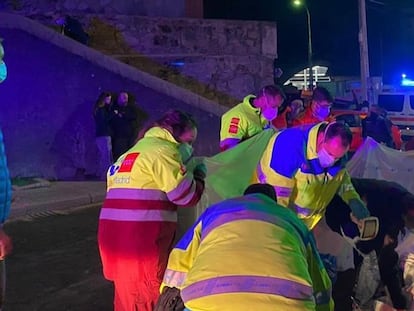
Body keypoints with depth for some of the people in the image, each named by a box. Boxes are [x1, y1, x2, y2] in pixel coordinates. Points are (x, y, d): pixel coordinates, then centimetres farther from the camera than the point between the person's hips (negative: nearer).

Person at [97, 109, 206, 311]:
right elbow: (186, 195, -11)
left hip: (113, 235, 9)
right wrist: (199, 174, 7)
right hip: (141, 240, -9)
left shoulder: (133, 152, 23)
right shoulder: (163, 150, -7)